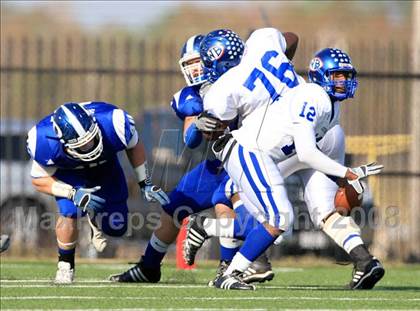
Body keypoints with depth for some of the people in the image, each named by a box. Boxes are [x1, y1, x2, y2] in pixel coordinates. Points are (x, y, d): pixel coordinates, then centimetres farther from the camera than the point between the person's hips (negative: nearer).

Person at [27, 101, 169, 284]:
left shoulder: (113, 123, -40)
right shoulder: (46, 143, -40)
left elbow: (134, 146, -15)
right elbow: (39, 179, -21)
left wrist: (145, 184, -10)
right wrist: (73, 194, -35)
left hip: (105, 166, 2)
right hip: (68, 173, -2)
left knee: (116, 227, 2)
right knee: (69, 213, -28)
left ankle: (94, 216, 40)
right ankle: (65, 265, -2)